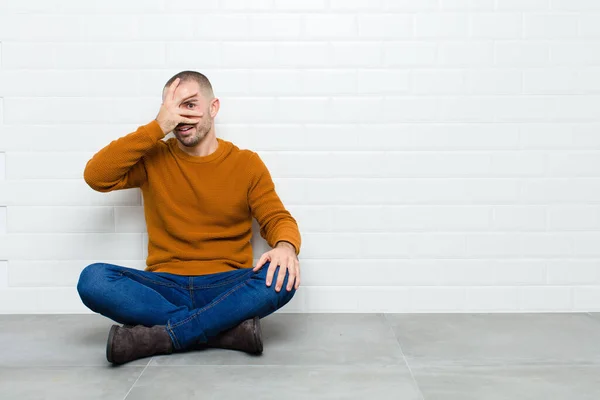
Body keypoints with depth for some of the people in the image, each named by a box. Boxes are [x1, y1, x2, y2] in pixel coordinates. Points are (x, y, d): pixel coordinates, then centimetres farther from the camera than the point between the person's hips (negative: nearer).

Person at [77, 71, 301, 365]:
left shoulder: (246, 163, 6)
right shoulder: (153, 158, 7)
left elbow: (278, 219, 2)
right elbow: (96, 176, -8)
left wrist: (285, 246, -23)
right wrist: (157, 127, -12)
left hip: (226, 288, -1)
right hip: (165, 288, 1)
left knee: (282, 277, -31)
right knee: (93, 280, -26)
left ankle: (158, 337, -27)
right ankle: (229, 327, -27)